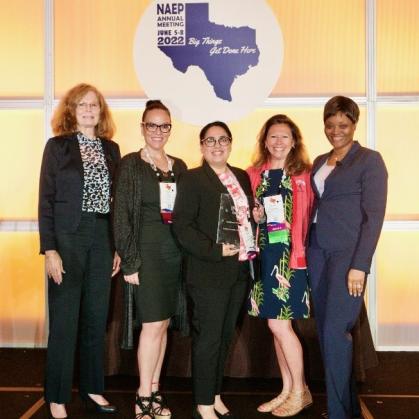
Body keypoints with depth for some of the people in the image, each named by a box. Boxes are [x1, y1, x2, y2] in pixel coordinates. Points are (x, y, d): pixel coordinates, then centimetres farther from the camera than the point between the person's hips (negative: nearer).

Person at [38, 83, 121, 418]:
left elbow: (116, 200, 12)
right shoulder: (58, 145, -1)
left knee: (97, 319, 11)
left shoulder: (111, 148, 11)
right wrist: (50, 250, -12)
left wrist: (118, 247, 8)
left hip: (102, 239, 4)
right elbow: (46, 200, -5)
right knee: (64, 322, 2)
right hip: (68, 238, -4)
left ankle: (92, 387, 27)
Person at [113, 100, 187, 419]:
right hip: (147, 249, -5)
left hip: (175, 250, 5)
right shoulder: (131, 164, -3)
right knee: (154, 324, -6)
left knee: (163, 323, 10)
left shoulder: (179, 166, 12)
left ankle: (154, 390, 22)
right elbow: (122, 215, -7)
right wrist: (130, 262, -12)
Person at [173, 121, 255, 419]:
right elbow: (182, 226, -13)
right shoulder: (192, 179, -6)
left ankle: (215, 395, 31)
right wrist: (214, 251, -18)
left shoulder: (242, 177, 13)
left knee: (225, 336, 15)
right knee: (208, 338, 1)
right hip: (209, 272, -6)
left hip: (239, 270, 6)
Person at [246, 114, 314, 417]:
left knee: (278, 323, -5)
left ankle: (300, 391, 14)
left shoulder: (304, 175, -2)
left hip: (292, 256, -4)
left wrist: (303, 250, -14)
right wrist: (254, 218, -4)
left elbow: (312, 216, -5)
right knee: (279, 326, 10)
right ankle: (288, 390, 24)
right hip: (264, 257, 5)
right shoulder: (253, 175, 10)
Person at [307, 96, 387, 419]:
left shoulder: (369, 160, -4)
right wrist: (307, 250, 7)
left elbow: (374, 216, -10)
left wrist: (360, 265, -17)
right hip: (317, 252, 7)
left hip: (348, 254, -6)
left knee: (335, 331, -9)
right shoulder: (319, 162, 15)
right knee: (325, 331, 10)